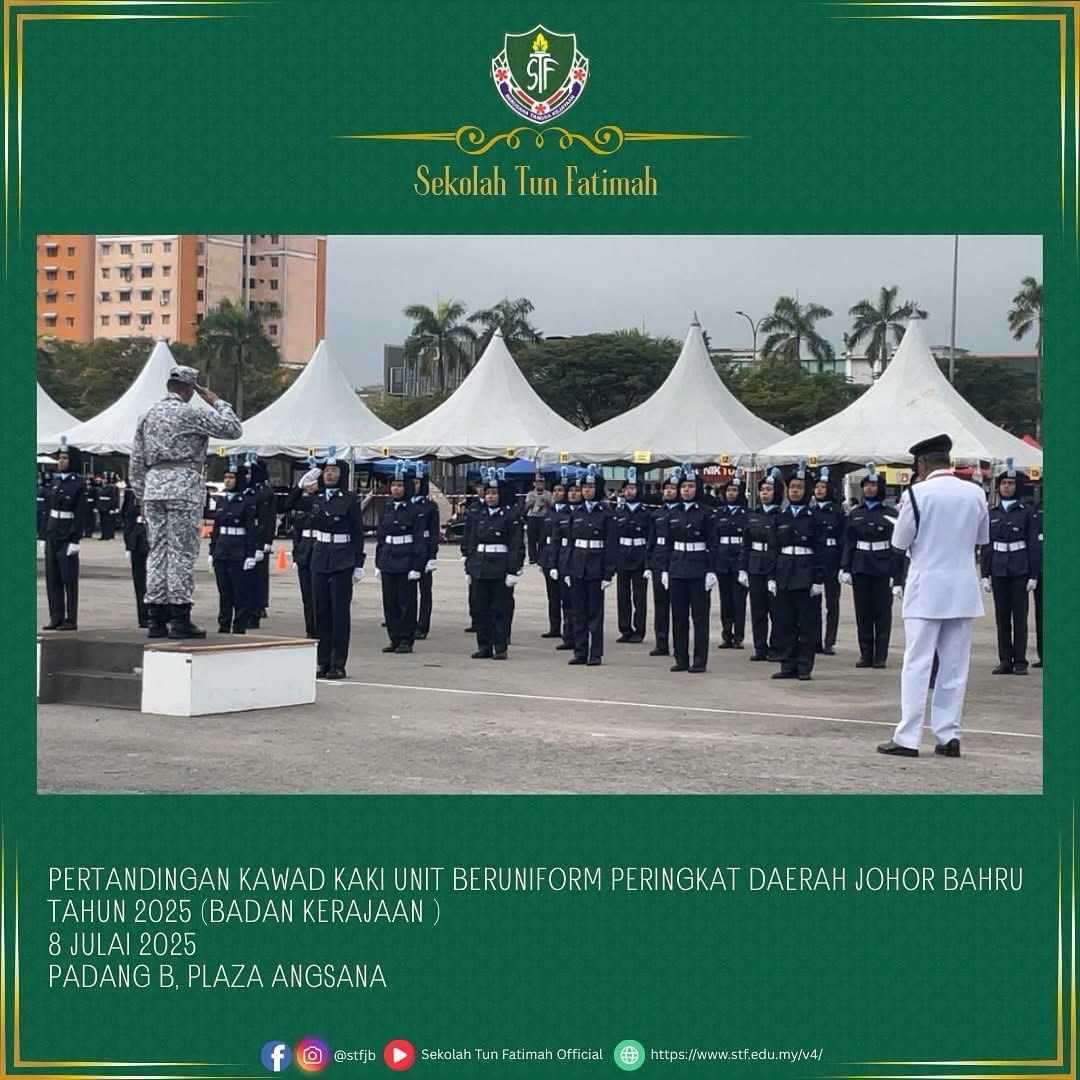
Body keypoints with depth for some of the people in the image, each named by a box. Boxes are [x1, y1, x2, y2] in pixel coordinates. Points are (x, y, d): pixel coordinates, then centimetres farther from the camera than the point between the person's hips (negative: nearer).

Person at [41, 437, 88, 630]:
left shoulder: (79, 484, -8)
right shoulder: (56, 480, 11)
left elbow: (82, 514, -12)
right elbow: (47, 509, 14)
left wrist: (75, 540, -17)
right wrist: (44, 535, 10)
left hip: (67, 535, -7)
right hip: (52, 533, 7)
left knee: (69, 577, -2)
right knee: (52, 577, 7)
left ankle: (71, 620, 3)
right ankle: (56, 618, 13)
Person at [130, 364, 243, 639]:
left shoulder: (147, 416, 14)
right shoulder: (191, 414, -6)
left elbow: (136, 463, 16)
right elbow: (234, 429, -7)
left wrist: (141, 497, 20)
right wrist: (217, 403, 7)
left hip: (153, 486, 6)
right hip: (183, 486, -6)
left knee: (157, 550, 8)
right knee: (182, 552, -4)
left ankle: (156, 617, 7)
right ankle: (180, 619, -5)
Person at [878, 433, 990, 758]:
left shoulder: (917, 494, -11)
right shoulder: (975, 494, 2)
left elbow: (900, 541, -4)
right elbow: (983, 538, 14)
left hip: (926, 591, -4)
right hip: (963, 590, 4)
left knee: (917, 665, -1)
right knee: (955, 667, 10)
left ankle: (907, 738, -1)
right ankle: (948, 736, 12)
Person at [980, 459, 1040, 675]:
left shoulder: (1025, 513, 1)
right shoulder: (992, 514, 9)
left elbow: (1033, 544, -1)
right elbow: (986, 545, 9)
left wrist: (1033, 575, -7)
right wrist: (985, 574, 3)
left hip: (1019, 570, -3)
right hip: (998, 570, 3)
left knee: (1019, 615, -1)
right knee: (1001, 616, 5)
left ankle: (1020, 661, 2)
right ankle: (1005, 661, 11)